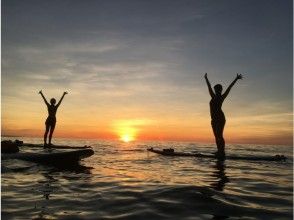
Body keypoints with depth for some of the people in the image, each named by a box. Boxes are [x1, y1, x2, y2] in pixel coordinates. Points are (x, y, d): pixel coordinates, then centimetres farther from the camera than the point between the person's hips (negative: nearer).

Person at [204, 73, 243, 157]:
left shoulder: (222, 97, 6)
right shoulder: (213, 97, 19)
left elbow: (229, 88, 6)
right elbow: (209, 87, 29)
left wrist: (236, 79, 7)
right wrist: (206, 78, 39)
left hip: (220, 118, -6)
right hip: (214, 119, 6)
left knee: (219, 136, -13)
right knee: (216, 136, 4)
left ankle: (222, 152, -14)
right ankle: (219, 152, 6)